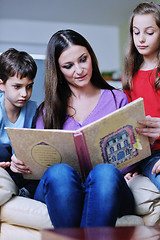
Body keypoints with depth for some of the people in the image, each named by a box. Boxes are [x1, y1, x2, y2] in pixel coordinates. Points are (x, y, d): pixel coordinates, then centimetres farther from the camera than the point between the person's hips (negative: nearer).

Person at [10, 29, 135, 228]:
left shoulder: (117, 99, 19)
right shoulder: (47, 110, 20)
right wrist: (20, 164, -6)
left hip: (107, 191, 0)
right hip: (58, 190, 1)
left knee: (106, 172, -37)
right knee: (59, 172, -36)